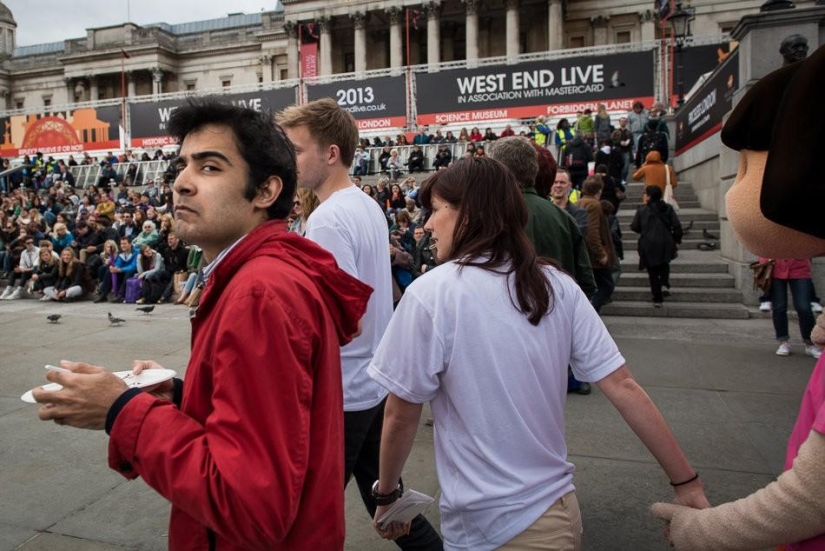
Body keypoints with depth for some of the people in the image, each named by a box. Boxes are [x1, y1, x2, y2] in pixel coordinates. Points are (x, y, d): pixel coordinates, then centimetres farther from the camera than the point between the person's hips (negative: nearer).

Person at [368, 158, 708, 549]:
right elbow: (623, 386, -4)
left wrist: (386, 493, 4)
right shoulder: (558, 285, -4)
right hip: (559, 507, 7)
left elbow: (400, 418, -12)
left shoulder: (431, 294, -18)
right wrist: (686, 482, 4)